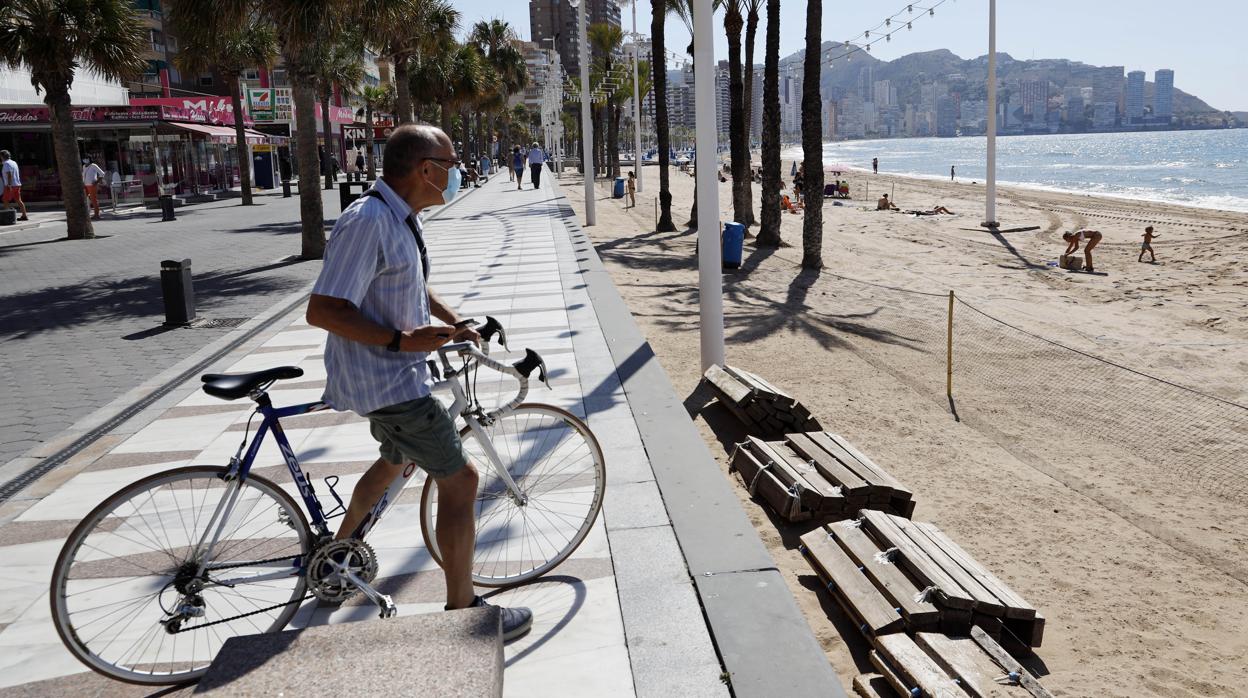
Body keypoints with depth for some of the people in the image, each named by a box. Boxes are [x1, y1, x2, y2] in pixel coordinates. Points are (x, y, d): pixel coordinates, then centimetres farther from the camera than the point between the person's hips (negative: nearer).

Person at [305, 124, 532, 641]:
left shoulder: (403, 219, 7)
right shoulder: (367, 222, -25)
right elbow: (322, 310, -27)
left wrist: (454, 322, 17)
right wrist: (401, 340, -31)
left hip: (396, 372, 11)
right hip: (385, 382, -11)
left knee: (395, 460, 31)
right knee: (459, 480, -6)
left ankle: (339, 548, 53)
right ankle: (463, 608, 5)